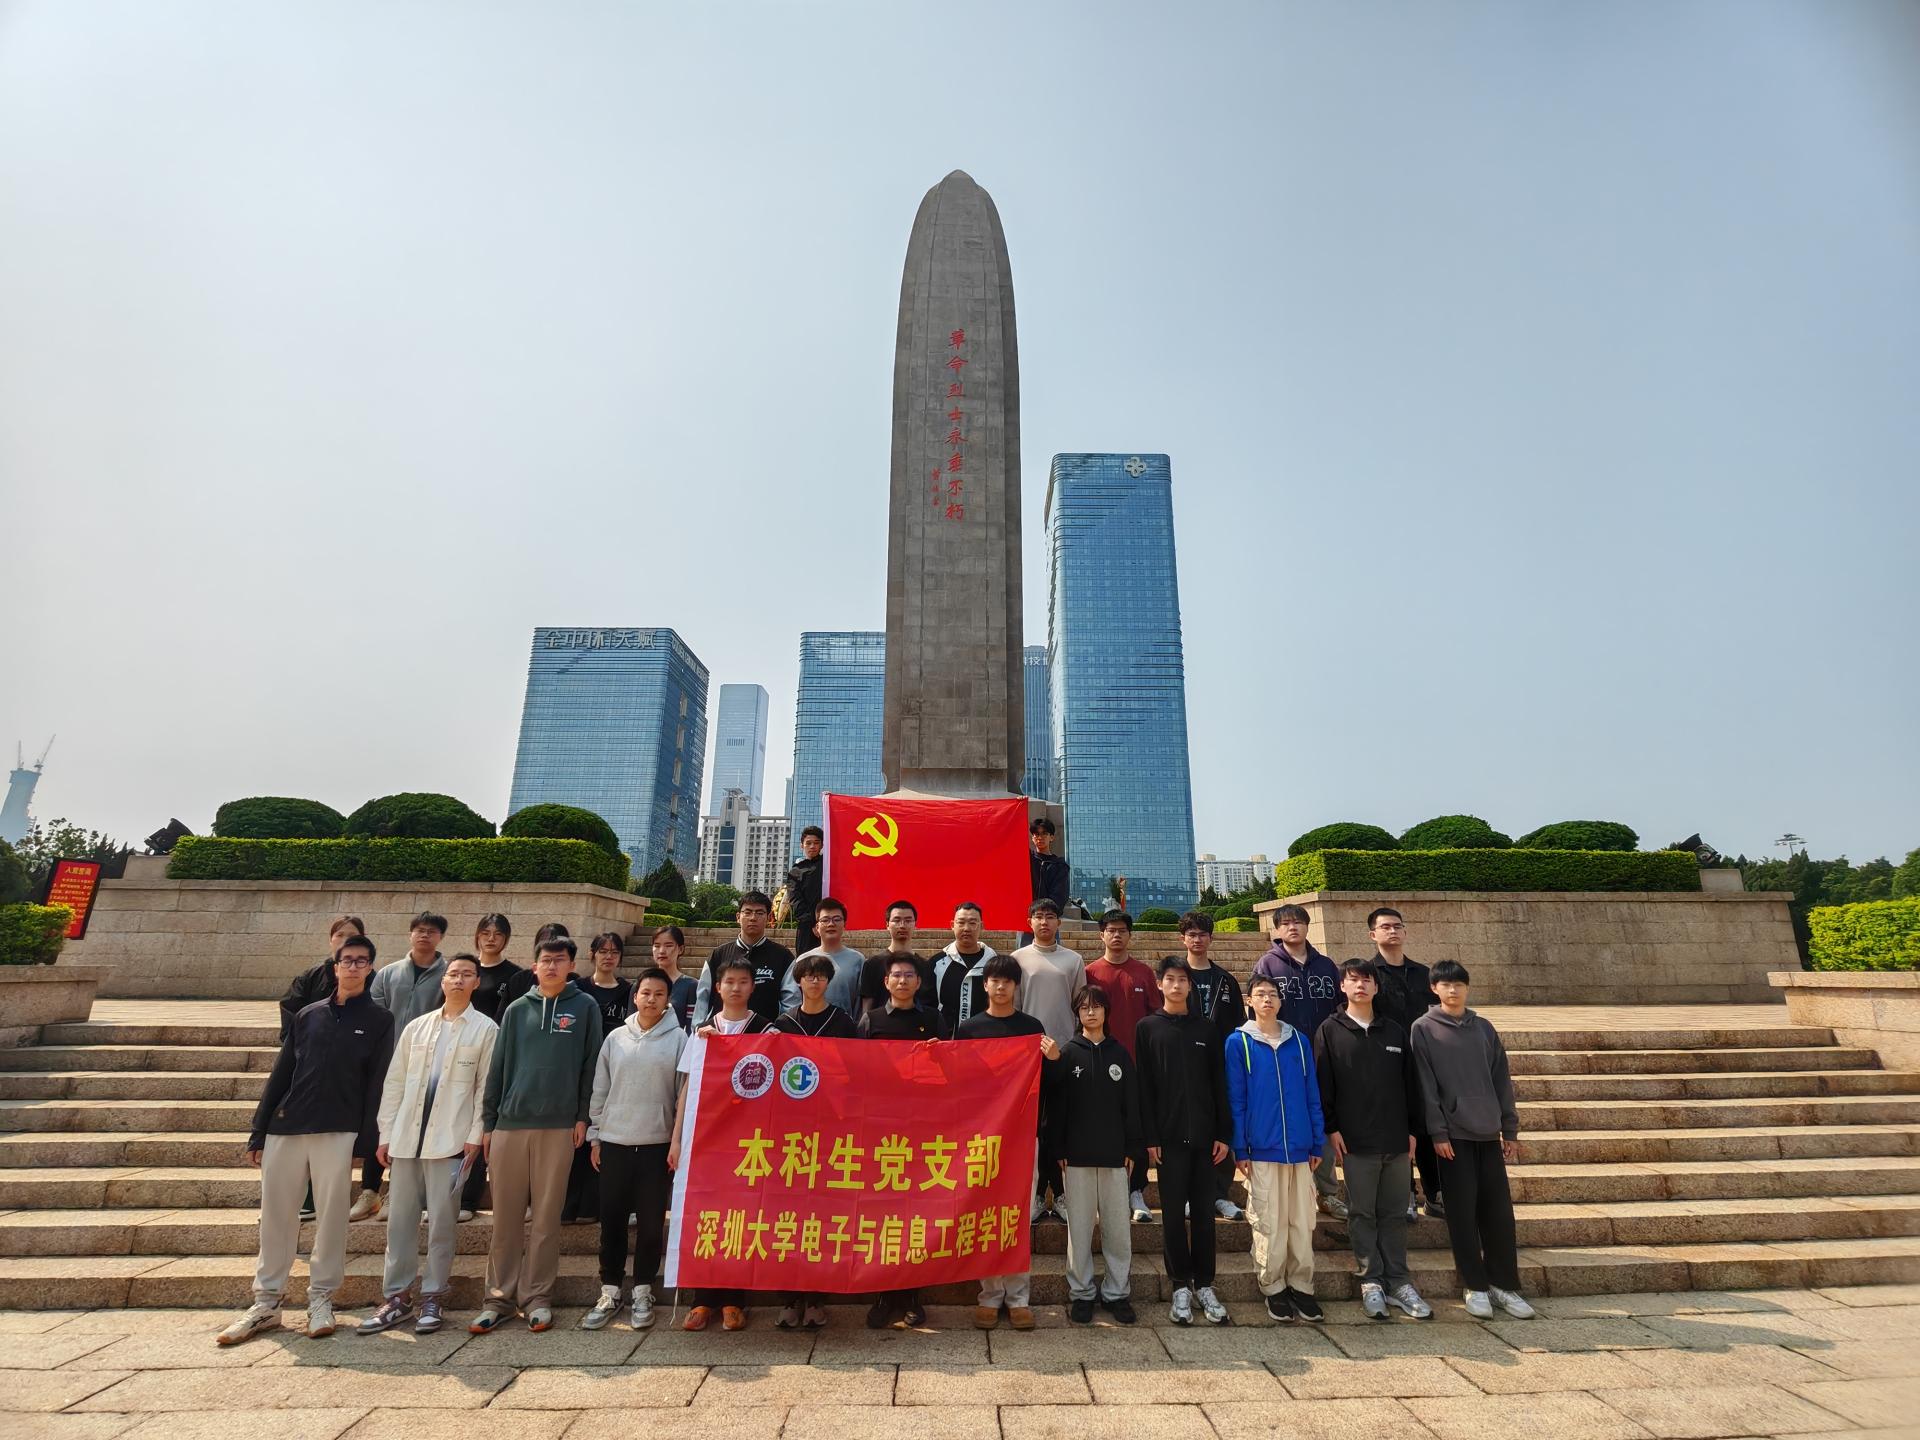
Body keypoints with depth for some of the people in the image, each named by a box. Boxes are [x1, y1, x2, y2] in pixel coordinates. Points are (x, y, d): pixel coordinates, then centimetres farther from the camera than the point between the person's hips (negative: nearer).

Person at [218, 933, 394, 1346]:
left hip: (337, 1132, -3)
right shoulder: (308, 1015, 11)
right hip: (285, 1127, 3)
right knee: (275, 1213, 7)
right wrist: (258, 1132, 7)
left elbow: (377, 1084, -2)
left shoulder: (378, 1021, 2)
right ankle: (266, 1302, 20)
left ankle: (321, 1300, 15)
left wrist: (365, 1141, -8)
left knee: (331, 1214, 1)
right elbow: (281, 1074, 12)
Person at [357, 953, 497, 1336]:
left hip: (450, 1139, -4)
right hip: (406, 1137, 4)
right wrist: (385, 1134, 6)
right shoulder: (416, 1027, 11)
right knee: (399, 1219, 9)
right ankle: (397, 1296, 22)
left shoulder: (485, 1029, -1)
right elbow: (394, 1083, 11)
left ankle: (433, 1298, 16)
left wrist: (475, 1136, -9)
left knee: (442, 1221, 3)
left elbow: (486, 1086, -4)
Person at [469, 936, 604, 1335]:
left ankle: (537, 1295, 17)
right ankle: (499, 1296, 20)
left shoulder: (585, 1008, 1)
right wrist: (488, 1122, 6)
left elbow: (590, 1064, 0)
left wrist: (583, 1116, -4)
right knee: (505, 1216, 8)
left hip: (559, 1126, -2)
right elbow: (497, 1067, 9)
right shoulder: (517, 1010, 9)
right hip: (510, 1124, 2)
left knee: (546, 1216, 5)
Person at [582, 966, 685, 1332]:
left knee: (651, 1222, 6)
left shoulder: (678, 1039, -4)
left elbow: (685, 1094, -4)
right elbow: (599, 1090, 9)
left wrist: (680, 1141, -7)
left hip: (657, 1144, -2)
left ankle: (642, 1293, 21)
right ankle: (609, 1293, 23)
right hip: (614, 1142, 2)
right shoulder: (616, 1037, 4)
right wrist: (595, 1136, 6)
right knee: (612, 1219, 8)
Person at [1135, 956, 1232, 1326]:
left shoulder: (1206, 1029, 8)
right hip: (1168, 1135, -2)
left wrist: (1224, 1133, 2)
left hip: (1203, 1134, 2)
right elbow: (1143, 1086, -2)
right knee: (1174, 1212, 3)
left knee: (1203, 1211, 7)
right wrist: (1149, 1137, -7)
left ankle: (1204, 1285, 19)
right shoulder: (1148, 1028, 1)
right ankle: (1181, 1286, 14)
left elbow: (1219, 1084, 8)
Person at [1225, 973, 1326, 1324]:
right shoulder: (1238, 1042, -2)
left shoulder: (1299, 1042, 7)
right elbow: (1235, 1100, -2)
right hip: (1262, 1149, -3)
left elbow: (1313, 1095, 10)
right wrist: (1240, 1149, -5)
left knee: (1302, 1222, 8)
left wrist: (1318, 1143, 6)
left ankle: (1302, 1286, 22)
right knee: (1268, 1223, 4)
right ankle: (1274, 1288, 18)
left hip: (1300, 1148, 3)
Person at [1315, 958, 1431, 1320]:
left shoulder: (1395, 1032, 9)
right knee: (1362, 1214, 4)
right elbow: (1323, 1084, -4)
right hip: (1356, 1141, -3)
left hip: (1397, 1140, 3)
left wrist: (1412, 1130, 7)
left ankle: (1398, 1282, 20)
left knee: (1394, 1214, 10)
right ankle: (1371, 1281, 14)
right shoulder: (1330, 1031, -1)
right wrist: (1332, 1129, -8)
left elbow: (1410, 1084, 11)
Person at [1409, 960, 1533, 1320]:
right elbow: (1425, 1085, -7)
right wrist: (1437, 1132, -11)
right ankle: (1475, 1286, 13)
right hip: (1453, 1134, -4)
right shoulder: (1423, 1029, -3)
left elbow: (1501, 1079, 11)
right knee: (1463, 1212, 1)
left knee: (1499, 1209, 6)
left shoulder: (1484, 1027, 9)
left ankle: (1504, 1284, 19)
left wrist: (1510, 1128, 8)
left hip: (1488, 1132, 4)